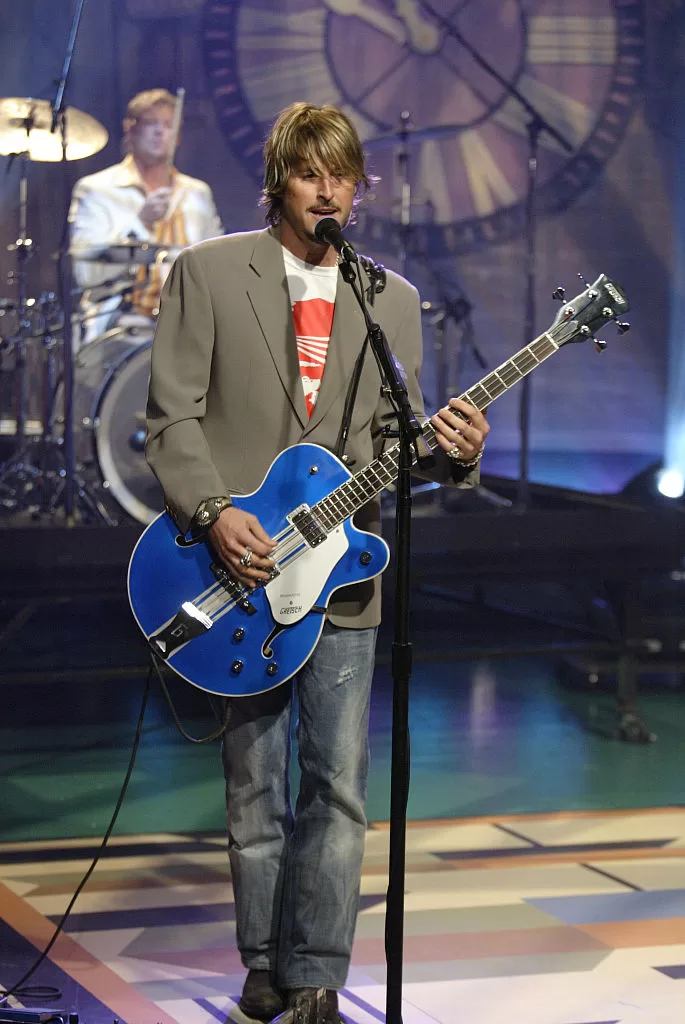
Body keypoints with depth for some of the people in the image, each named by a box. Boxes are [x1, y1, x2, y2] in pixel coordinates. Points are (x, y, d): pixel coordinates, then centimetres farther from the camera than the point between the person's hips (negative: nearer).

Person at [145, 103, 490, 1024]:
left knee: (339, 785, -3)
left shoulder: (393, 300, 12)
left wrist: (449, 449, -9)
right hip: (241, 565, -2)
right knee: (254, 788, 7)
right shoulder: (208, 272, 2)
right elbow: (173, 414, -3)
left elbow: (393, 433, 13)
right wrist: (214, 514, -16)